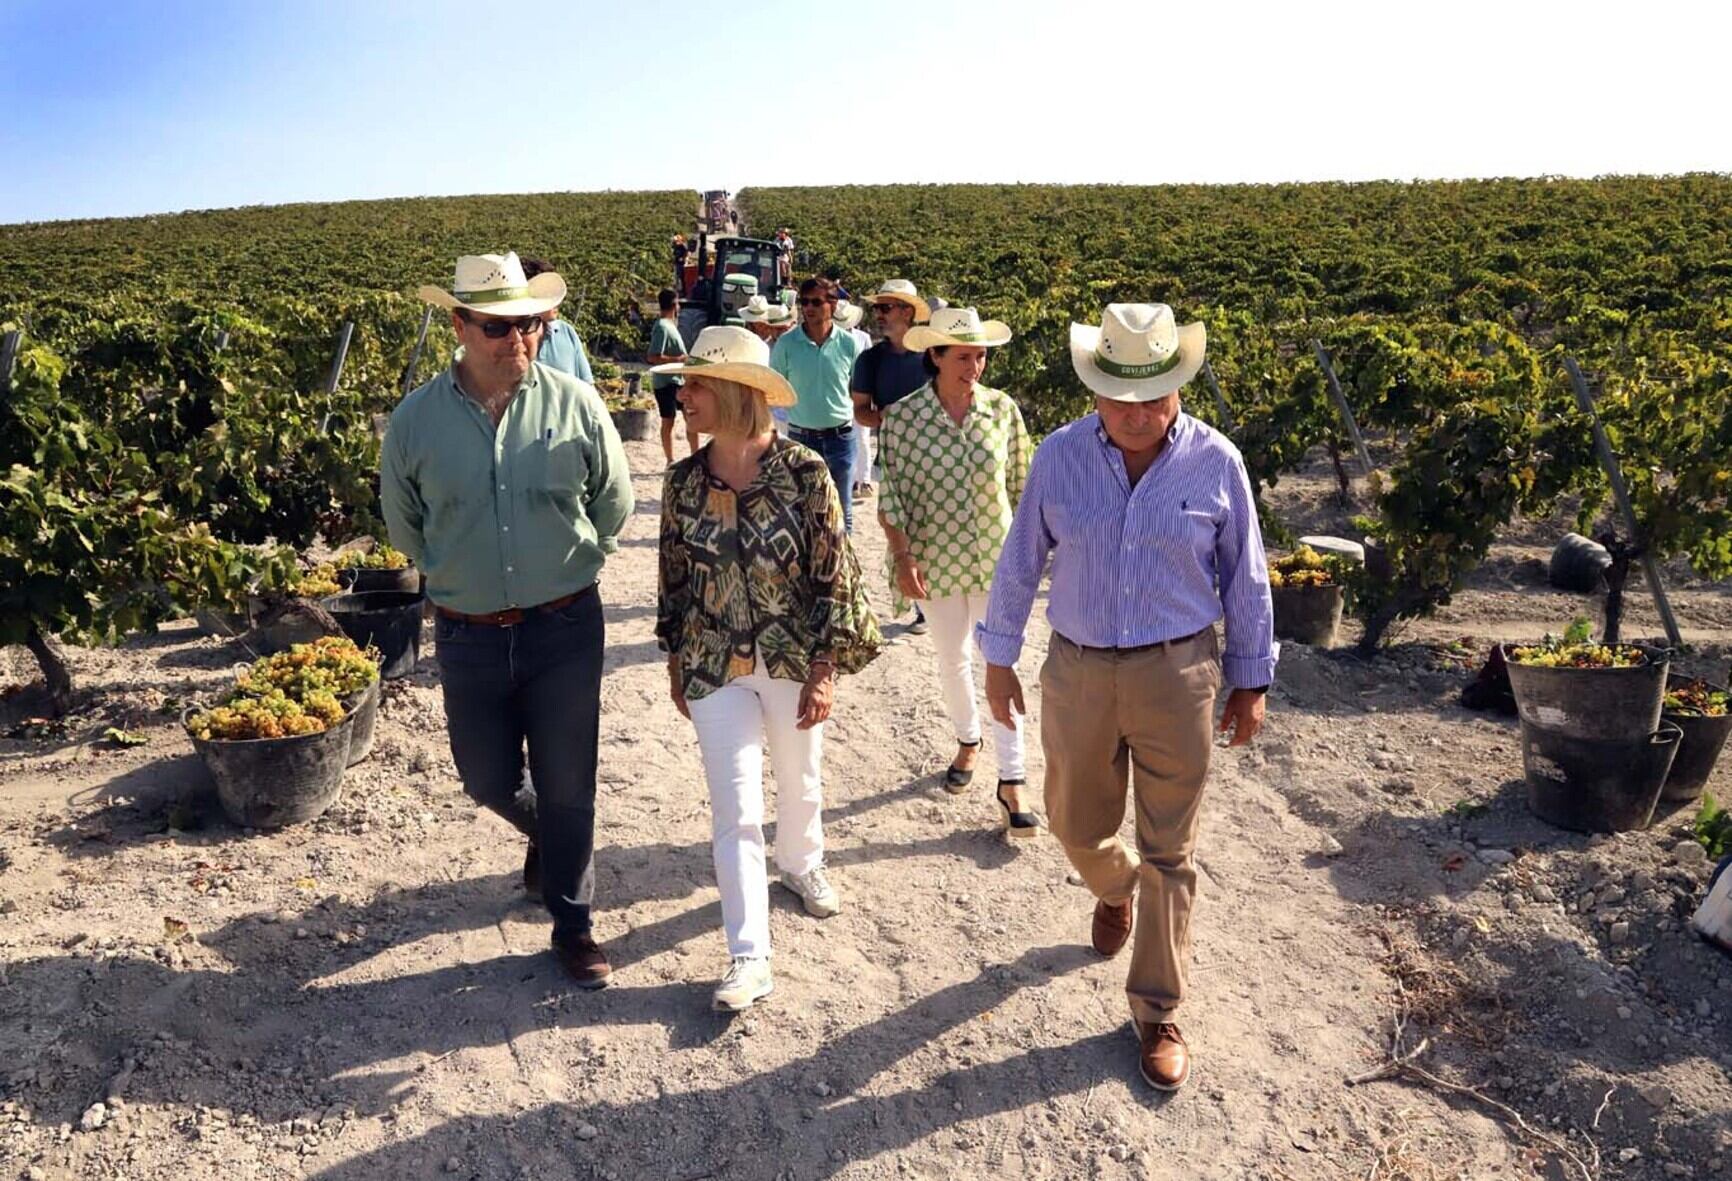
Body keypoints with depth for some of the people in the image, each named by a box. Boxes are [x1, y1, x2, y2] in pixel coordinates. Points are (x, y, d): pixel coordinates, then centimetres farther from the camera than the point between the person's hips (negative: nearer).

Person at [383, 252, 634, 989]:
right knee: (487, 780, 16)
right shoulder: (416, 420, -5)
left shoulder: (574, 404, -8)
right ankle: (544, 836, 50)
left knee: (567, 788, 7)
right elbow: (403, 524, 11)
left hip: (565, 629, -1)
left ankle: (572, 924, 26)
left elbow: (613, 505, 6)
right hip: (467, 636, 2)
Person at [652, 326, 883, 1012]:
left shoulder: (804, 474, -14)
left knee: (800, 780, 20)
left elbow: (834, 577, -10)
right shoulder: (684, 481, -5)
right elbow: (675, 578, 6)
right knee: (735, 808, 0)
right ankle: (749, 957, 8)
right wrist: (675, 663, 10)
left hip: (794, 661, -1)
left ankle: (801, 865, 51)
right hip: (716, 669, 1)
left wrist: (826, 671, -11)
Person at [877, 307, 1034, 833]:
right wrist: (903, 558, -13)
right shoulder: (902, 416, -10)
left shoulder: (1003, 409, -6)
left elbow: (1020, 483, 3)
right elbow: (890, 493, -7)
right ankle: (968, 740, 42)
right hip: (935, 559, 0)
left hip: (996, 557, 0)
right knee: (952, 658, 17)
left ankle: (1011, 782, 6)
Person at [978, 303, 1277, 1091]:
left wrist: (1250, 680, 6)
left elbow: (1245, 579, 2)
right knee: (1078, 828, 17)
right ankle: (1115, 890, 54)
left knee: (1169, 854, 7)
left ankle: (1157, 1013, 25)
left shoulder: (1215, 462, -7)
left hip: (1176, 676, -1)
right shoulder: (1060, 456, -6)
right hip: (1077, 673, 2)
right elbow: (1019, 563, 3)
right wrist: (998, 658, 7)